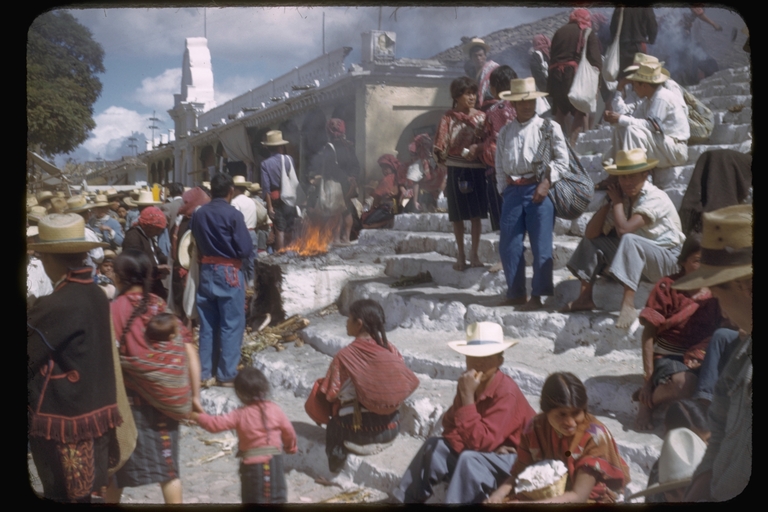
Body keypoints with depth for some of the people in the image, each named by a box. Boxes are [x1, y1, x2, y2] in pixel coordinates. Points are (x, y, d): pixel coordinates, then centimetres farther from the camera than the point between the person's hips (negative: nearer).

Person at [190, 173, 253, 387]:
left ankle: (205, 373, 16)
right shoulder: (233, 215, -13)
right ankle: (227, 375, 5)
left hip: (205, 272, 5)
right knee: (231, 325, 3)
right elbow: (246, 250, -14)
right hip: (228, 273, -5)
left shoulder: (198, 214, 2)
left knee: (207, 325, 12)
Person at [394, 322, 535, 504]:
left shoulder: (506, 392, -27)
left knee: (469, 460, -32)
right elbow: (450, 427, -2)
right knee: (435, 446, -6)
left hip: (517, 459, -8)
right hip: (486, 452, 8)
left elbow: (480, 442, -31)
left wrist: (468, 397, -32)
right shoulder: (468, 382, -4)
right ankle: (407, 501, -1)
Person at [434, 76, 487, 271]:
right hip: (456, 169, -1)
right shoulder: (449, 119, -1)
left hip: (477, 169, 1)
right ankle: (460, 255, 18)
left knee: (476, 214, 3)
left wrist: (478, 149, -14)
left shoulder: (481, 117, 4)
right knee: (458, 215, 6)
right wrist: (465, 152, -11)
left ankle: (474, 253, 15)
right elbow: (441, 148, -4)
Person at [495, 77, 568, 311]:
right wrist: (504, 189, 6)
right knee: (508, 244, 4)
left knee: (541, 245, -3)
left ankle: (537, 296, 3)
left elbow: (562, 160, -3)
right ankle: (516, 293, 16)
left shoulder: (548, 127, 0)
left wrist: (546, 183, -13)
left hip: (539, 189, -4)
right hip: (513, 191, 4)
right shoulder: (505, 132, 14)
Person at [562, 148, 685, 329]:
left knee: (628, 239, -34)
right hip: (634, 257, 8)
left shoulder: (656, 198, -19)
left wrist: (617, 201, -16)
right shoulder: (623, 197, 1)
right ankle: (585, 298, 0)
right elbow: (591, 233, -5)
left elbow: (623, 229, -33)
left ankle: (628, 304, -37)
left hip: (668, 261, -8)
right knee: (592, 240, 3)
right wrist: (609, 202, -11)